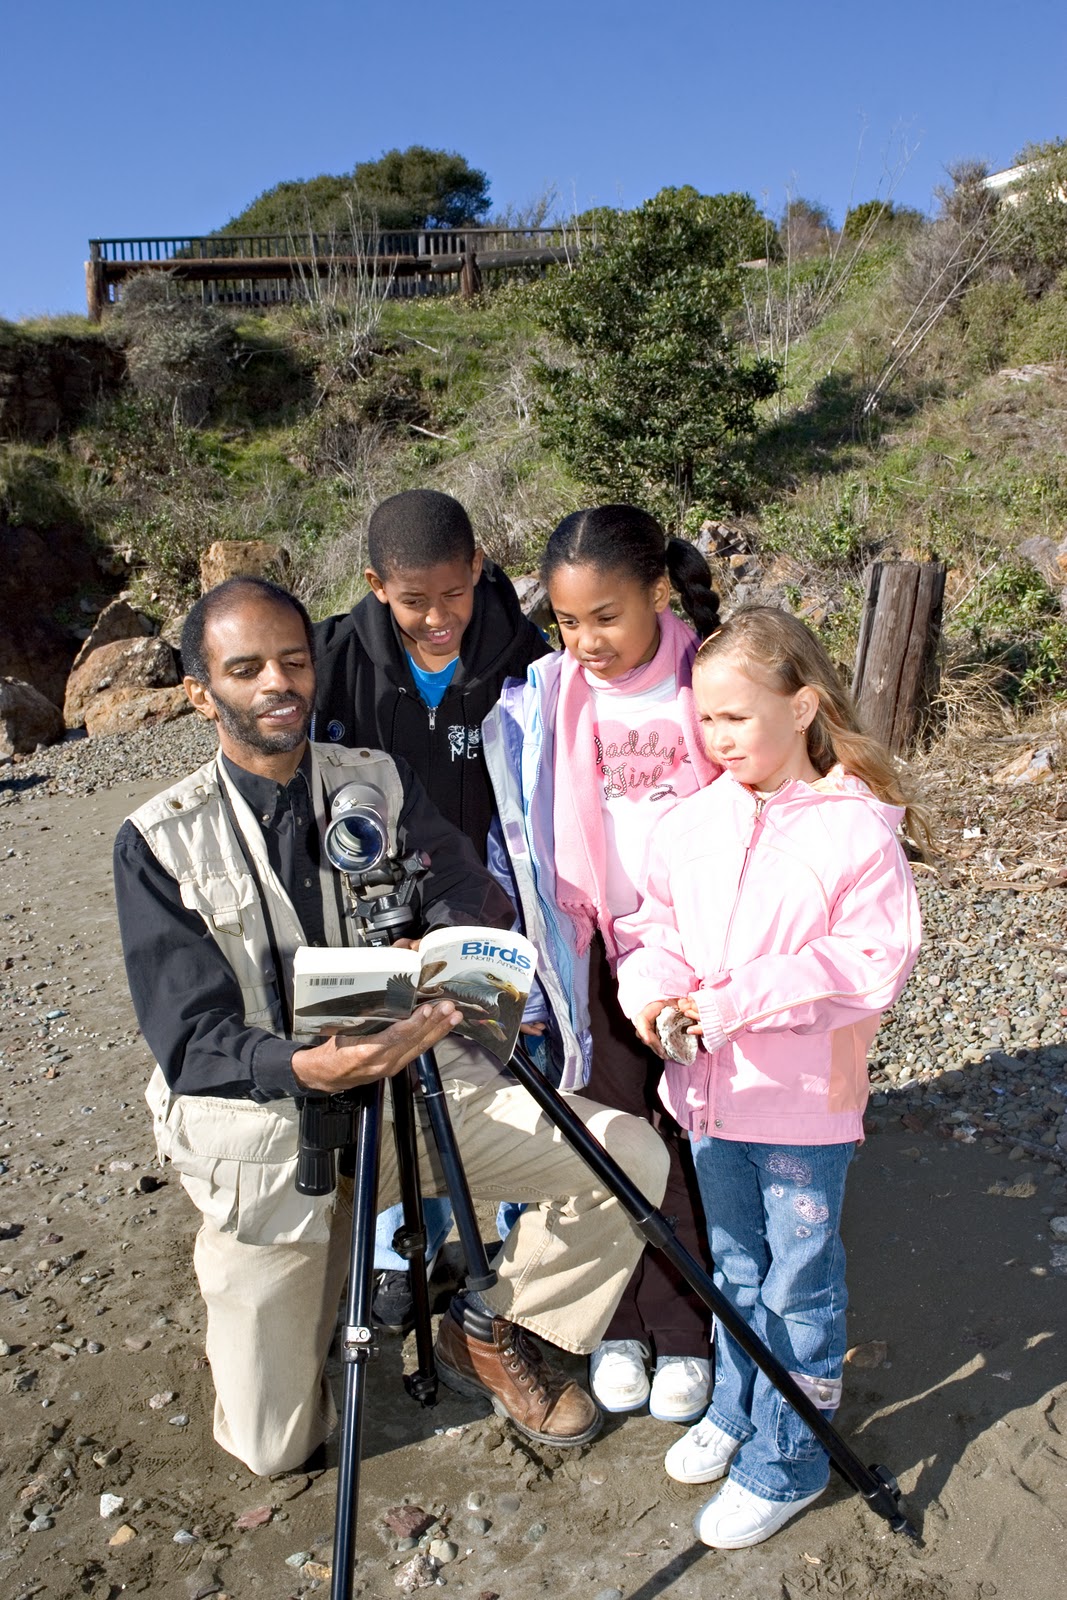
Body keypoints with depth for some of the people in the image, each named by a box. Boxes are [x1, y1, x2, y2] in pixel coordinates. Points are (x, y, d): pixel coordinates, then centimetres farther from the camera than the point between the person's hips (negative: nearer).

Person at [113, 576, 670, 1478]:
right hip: (264, 1127, -1)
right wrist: (309, 1068, -36)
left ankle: (491, 1333, 10)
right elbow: (189, 1042, -15)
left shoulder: (379, 783, -1)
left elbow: (472, 898, -10)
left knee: (630, 1157, -15)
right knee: (275, 1446, 5)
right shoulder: (160, 842, -9)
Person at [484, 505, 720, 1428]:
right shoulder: (544, 700, -4)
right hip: (599, 953, 2)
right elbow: (526, 834, 2)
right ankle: (620, 1326, 35)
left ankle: (685, 1335, 33)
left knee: (692, 1151, 11)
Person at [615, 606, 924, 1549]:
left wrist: (742, 1000, -24)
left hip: (807, 1100, -5)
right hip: (711, 1088, 6)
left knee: (800, 1284, 11)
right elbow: (660, 920, 8)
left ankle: (784, 1463, 31)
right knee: (735, 1265, 23)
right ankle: (736, 1411, 45)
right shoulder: (696, 818, 1)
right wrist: (651, 984, -13)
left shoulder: (857, 828, -16)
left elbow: (876, 964, -19)